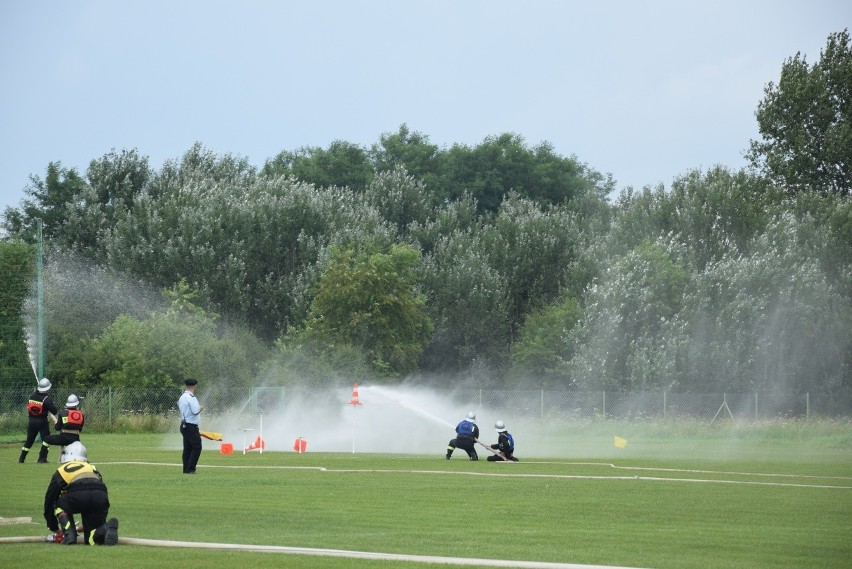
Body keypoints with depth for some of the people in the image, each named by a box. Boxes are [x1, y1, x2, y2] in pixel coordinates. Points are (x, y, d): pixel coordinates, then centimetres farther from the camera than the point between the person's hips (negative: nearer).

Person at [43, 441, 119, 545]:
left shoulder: (61, 471, 29)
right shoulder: (92, 468, 39)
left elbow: (49, 500, 35)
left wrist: (53, 528, 48)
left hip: (77, 496, -3)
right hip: (101, 499, 3)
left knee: (59, 506, 31)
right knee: (91, 539, 17)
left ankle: (70, 535, 8)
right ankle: (106, 530, -16)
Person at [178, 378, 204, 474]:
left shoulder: (182, 397, 12)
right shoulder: (191, 398, -16)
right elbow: (196, 411, -22)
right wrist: (201, 407, -1)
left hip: (184, 425, 9)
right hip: (191, 426, -9)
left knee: (187, 448, 11)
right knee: (197, 447, -6)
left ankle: (186, 469, 9)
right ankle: (190, 469, -10)